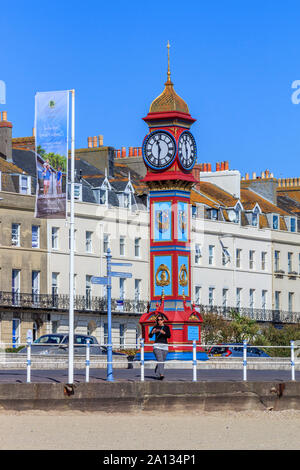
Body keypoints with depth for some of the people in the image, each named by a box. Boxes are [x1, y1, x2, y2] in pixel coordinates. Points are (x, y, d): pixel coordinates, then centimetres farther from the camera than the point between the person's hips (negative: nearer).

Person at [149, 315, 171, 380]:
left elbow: (169, 336, -7)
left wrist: (163, 332, -26)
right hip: (157, 346, -3)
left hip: (164, 346, 3)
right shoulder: (155, 327, 4)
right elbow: (150, 336, -4)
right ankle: (161, 375, -31)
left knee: (162, 362, 8)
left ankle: (157, 373, 33)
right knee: (160, 360, -20)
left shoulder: (166, 327, 8)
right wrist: (153, 332, -26)